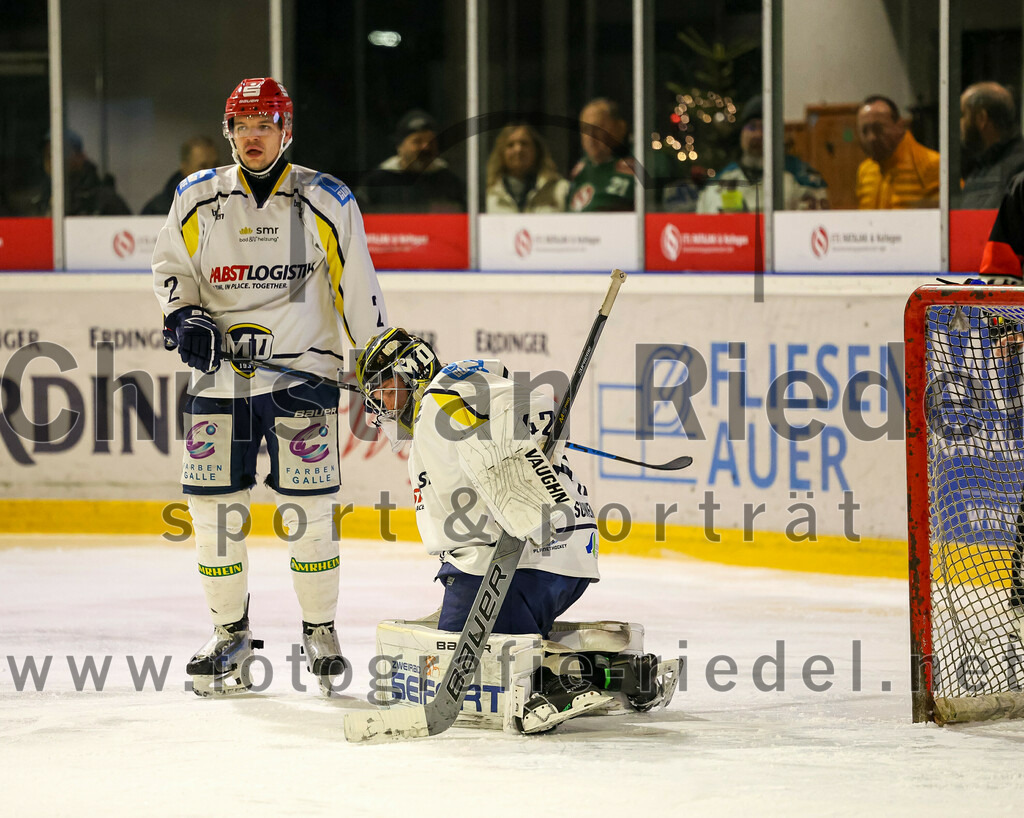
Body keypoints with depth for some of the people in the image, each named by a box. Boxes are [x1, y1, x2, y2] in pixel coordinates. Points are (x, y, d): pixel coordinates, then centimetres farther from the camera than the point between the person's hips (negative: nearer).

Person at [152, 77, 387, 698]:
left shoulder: (326, 202, 0)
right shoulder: (198, 199, 6)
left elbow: (358, 290, 3)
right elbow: (172, 266, 17)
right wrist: (184, 316, -2)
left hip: (301, 372, -2)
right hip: (220, 375, 2)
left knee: (308, 507, -6)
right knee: (213, 505, 1)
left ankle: (321, 632, 11)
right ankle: (231, 635, 16)